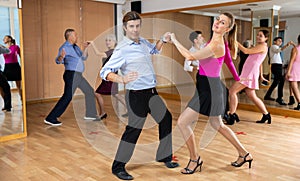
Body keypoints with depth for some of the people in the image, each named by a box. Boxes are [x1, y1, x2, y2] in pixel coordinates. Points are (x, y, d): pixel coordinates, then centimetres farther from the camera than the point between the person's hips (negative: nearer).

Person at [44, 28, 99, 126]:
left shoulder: (75, 47, 16)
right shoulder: (65, 47, -11)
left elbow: (83, 57, 15)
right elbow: (58, 61, -22)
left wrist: (85, 48, 0)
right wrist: (61, 56, -45)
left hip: (78, 75, 9)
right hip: (71, 75, -9)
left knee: (89, 91, 15)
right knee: (67, 97, -14)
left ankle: (90, 114, 25)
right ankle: (51, 118, -10)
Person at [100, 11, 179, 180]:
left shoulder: (143, 41, 9)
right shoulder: (122, 49, -15)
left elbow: (154, 49, 32)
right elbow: (105, 71, -21)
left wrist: (163, 40, 13)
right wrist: (122, 79, -38)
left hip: (151, 92, 9)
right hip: (136, 95, -9)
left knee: (166, 119, 17)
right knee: (134, 129, -6)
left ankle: (165, 157, 34)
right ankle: (118, 167, 11)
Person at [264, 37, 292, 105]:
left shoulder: (276, 47, 27)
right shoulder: (273, 46, -4)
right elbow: (278, 50, -28)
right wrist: (286, 45, -43)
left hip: (278, 66, 11)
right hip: (276, 66, -11)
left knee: (276, 81, 12)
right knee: (281, 80, -18)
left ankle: (267, 95, 19)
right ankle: (279, 98, -20)